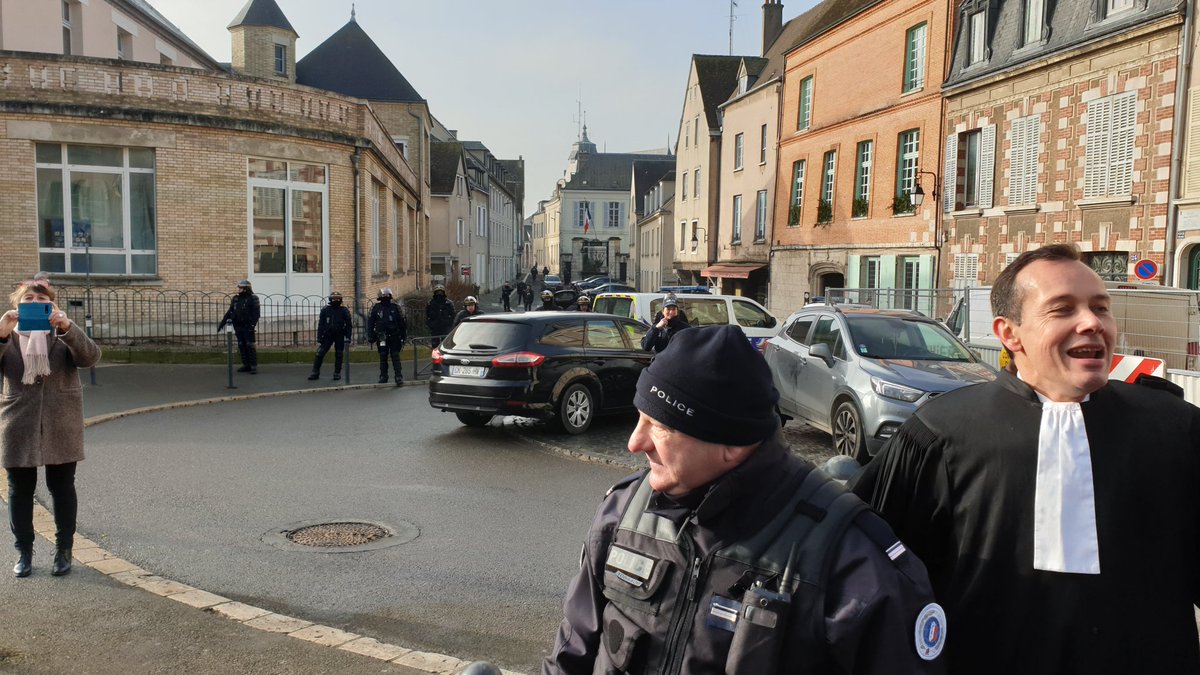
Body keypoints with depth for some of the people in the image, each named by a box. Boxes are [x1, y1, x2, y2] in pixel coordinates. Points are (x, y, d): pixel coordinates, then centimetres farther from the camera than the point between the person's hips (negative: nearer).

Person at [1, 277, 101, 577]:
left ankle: (64, 550, 16)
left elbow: (90, 357, -15)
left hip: (61, 427, -1)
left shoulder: (64, 335, 4)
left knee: (62, 488, 6)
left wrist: (66, 327, -29)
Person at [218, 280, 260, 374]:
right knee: (242, 346, 7)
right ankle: (246, 365, 14)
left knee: (250, 346, -7)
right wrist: (222, 323, 12)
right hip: (238, 327, 6)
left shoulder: (252, 299, -6)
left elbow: (256, 314, -12)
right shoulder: (235, 299, 11)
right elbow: (229, 312, 15)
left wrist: (252, 325, -22)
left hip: (248, 327, -6)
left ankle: (254, 366, -3)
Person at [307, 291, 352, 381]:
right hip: (327, 335, 1)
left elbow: (349, 325, 2)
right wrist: (319, 339, -3)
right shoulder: (325, 310, 1)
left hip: (339, 336, 0)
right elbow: (320, 325, 2)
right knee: (320, 353, -5)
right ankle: (315, 373, 0)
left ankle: (337, 373, 15)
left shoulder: (344, 311, -1)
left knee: (339, 355, 4)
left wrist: (347, 337, -6)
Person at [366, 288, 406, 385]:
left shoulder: (396, 308, 2)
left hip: (394, 337, -1)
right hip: (382, 337, 1)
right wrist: (370, 336, 1)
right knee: (383, 357, 8)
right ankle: (383, 377, 17)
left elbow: (402, 322, 5)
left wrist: (404, 336, 3)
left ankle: (399, 377, -7)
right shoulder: (376, 308, 4)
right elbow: (370, 322, 6)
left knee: (395, 356, -6)